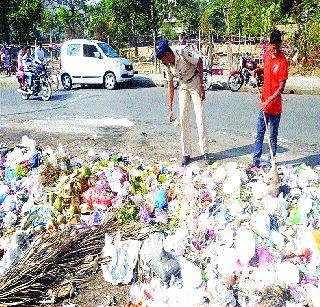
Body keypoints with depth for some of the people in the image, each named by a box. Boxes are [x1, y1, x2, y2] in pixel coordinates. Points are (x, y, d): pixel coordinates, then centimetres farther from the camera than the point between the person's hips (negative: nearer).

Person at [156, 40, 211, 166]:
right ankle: (186, 154, 5)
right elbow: (170, 86, 1)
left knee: (200, 118, -9)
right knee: (183, 119, -1)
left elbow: (200, 63, -15)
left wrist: (202, 87, -18)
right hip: (183, 86, 5)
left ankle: (205, 152, 0)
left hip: (195, 83, -5)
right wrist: (170, 109, 0)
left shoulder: (183, 53, -24)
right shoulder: (167, 65, -6)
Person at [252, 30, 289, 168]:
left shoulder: (282, 61, -15)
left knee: (273, 137, 6)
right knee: (259, 134, 11)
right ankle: (256, 161, 20)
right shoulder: (267, 54, 5)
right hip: (264, 103, 6)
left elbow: (281, 87, -18)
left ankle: (270, 162, 18)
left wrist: (269, 100, -28)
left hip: (275, 106, -6)